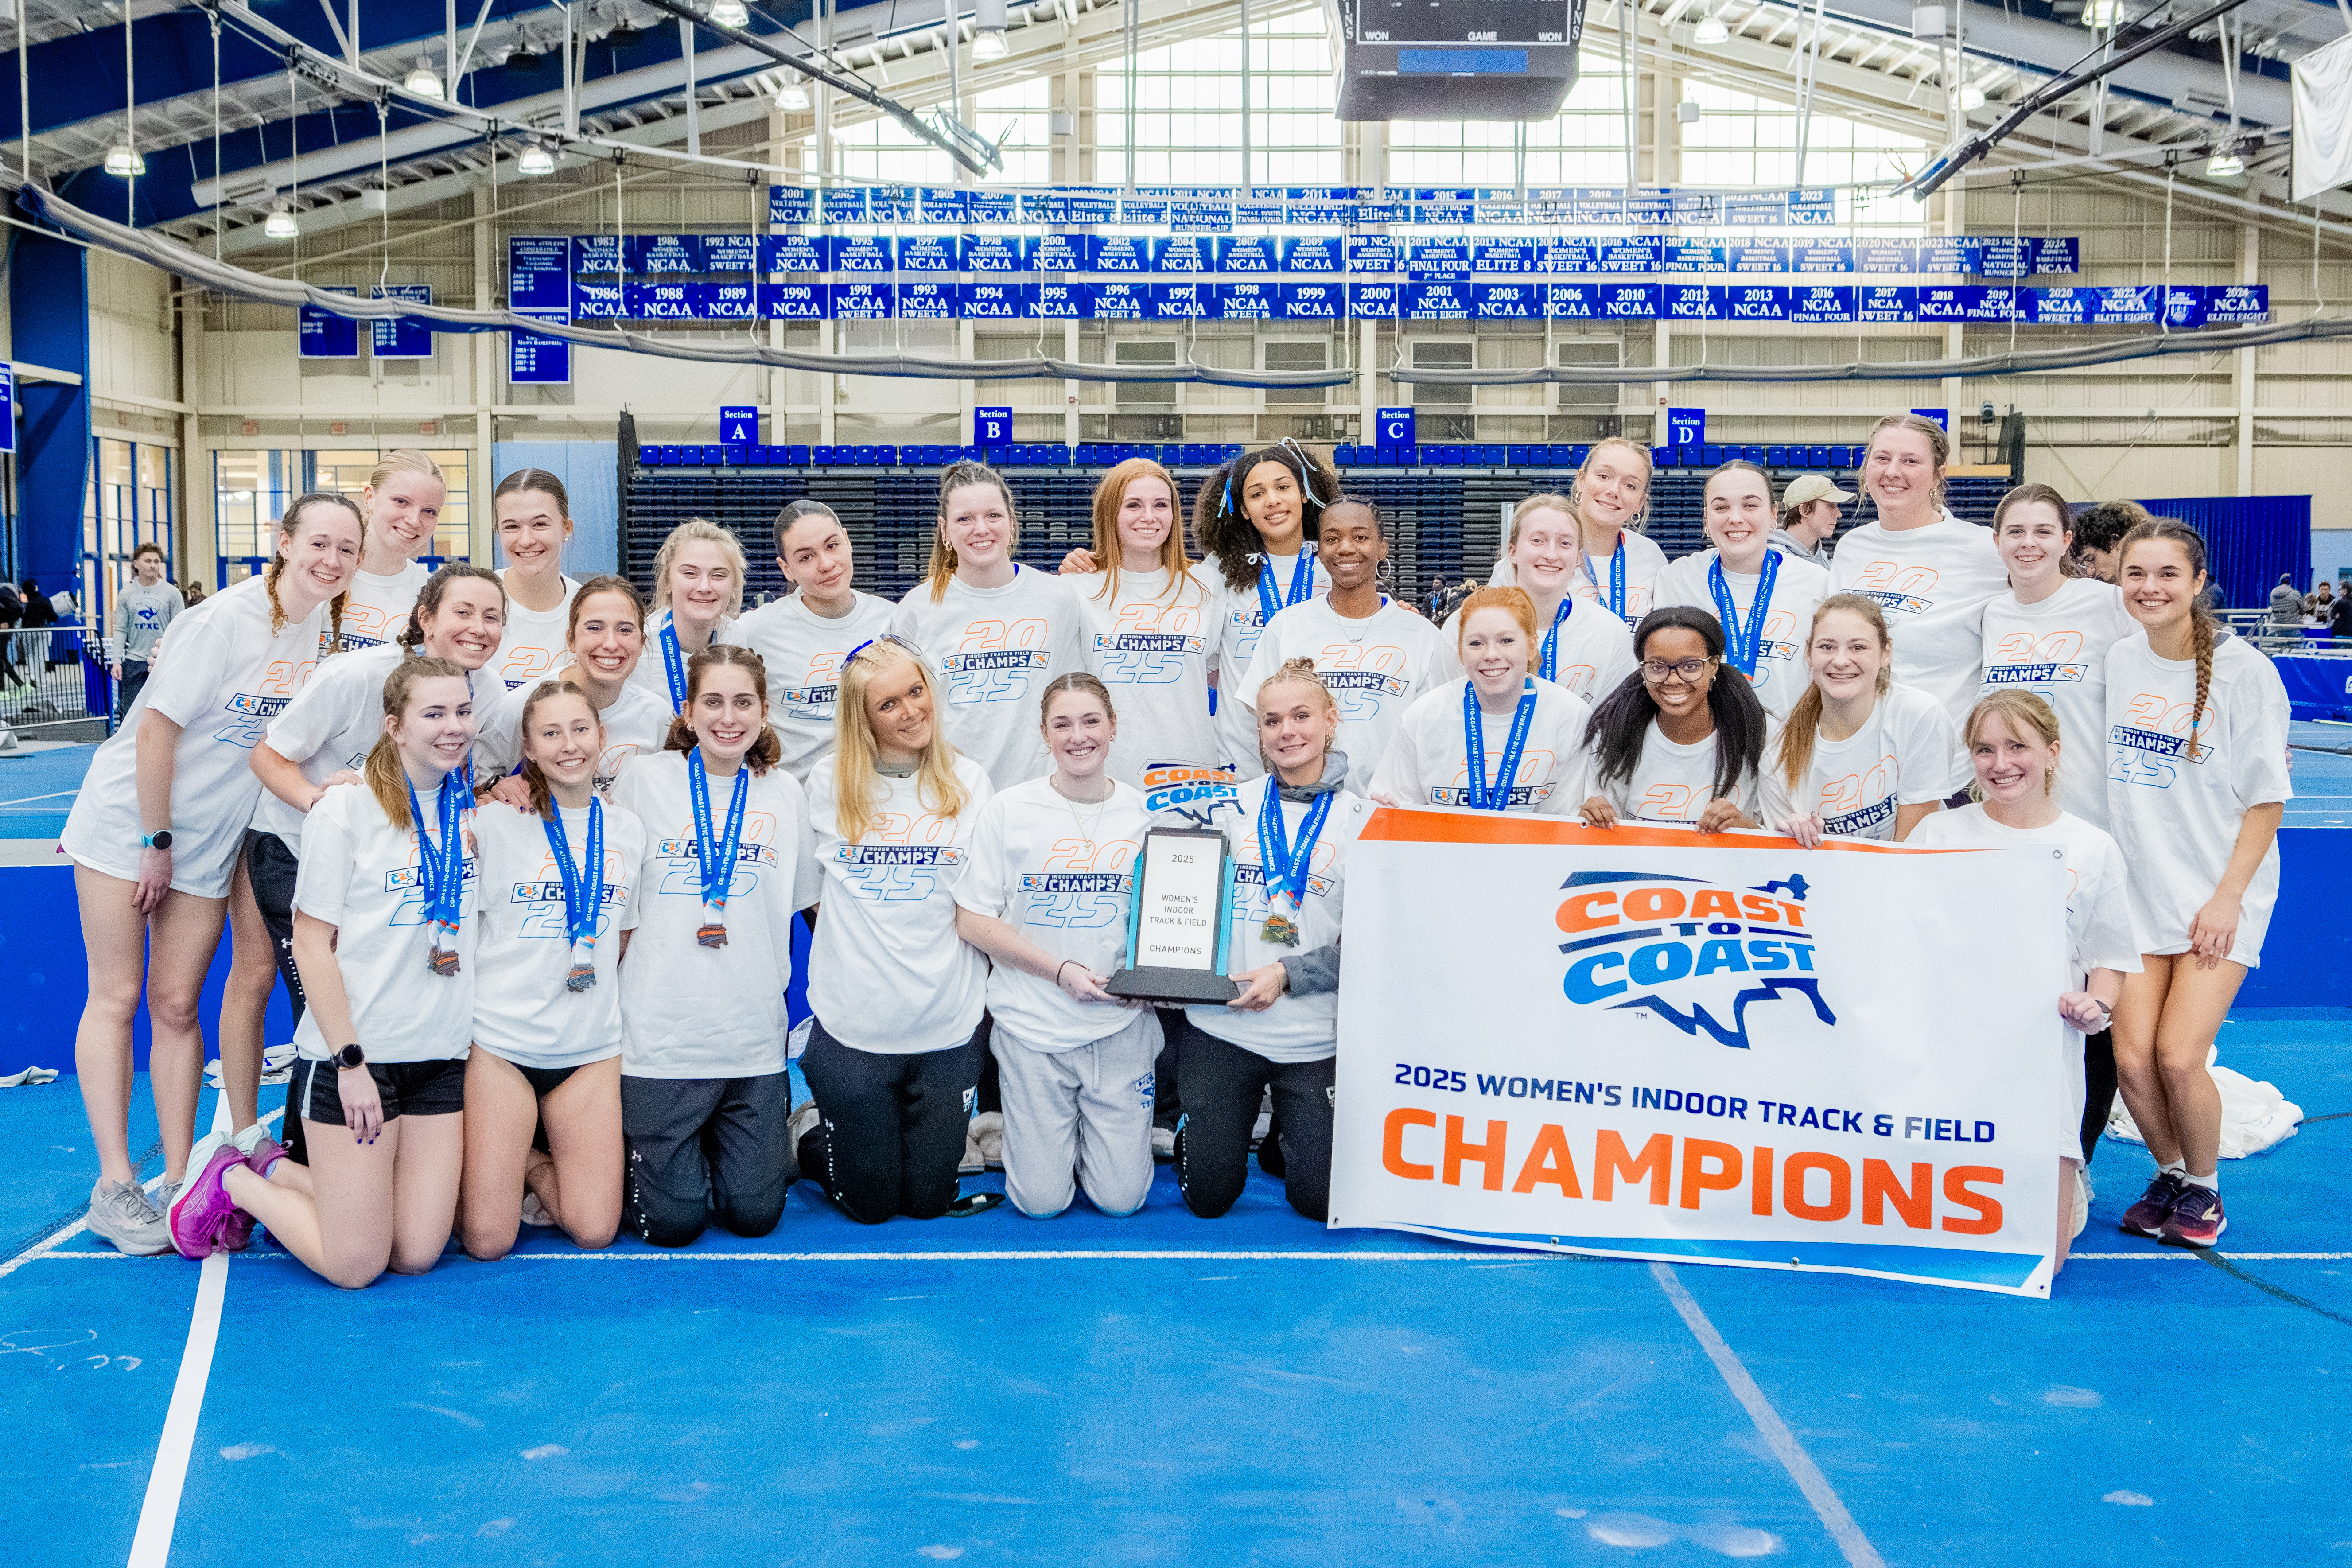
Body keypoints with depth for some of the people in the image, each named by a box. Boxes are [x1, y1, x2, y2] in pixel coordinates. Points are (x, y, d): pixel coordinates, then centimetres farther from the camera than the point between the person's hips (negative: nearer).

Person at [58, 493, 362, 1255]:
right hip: (125, 821, -5)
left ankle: (178, 1178, 9)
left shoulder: (328, 626, -2)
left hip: (211, 840, 5)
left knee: (176, 1005, 5)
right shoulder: (226, 620, -21)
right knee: (116, 997, 0)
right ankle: (114, 1186, 3)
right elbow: (156, 729, -18)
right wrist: (156, 842, -14)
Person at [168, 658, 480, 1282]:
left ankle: (272, 1167, 25)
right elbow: (311, 941, -10)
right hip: (352, 1053, -6)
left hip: (442, 1057, 6)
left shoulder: (473, 806, 7)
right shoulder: (348, 807, -9)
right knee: (355, 1265, -3)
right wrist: (350, 1061, -14)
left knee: (417, 1253, 4)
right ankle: (228, 1178, 22)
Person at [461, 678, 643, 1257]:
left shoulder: (629, 830, 7)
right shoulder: (495, 824, -4)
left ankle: (533, 1163, 24)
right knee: (487, 1242, -5)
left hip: (592, 1049, 3)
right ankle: (501, 1161, 26)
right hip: (502, 1042, -3)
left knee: (594, 1231, -4)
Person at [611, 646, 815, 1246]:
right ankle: (635, 1160, 30)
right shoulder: (646, 779, 0)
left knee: (754, 1214, 5)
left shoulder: (785, 793, 7)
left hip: (754, 1034, 3)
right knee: (673, 1221, 0)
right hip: (663, 1032, -2)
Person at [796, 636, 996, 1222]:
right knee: (870, 1204, 7)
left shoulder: (969, 782, 2)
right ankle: (808, 1131, 34)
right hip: (854, 1023, -1)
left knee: (929, 1200, 9)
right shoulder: (829, 782, -1)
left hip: (949, 1025, 1)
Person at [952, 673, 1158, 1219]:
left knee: (1120, 1199, 2)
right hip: (1033, 1025, -1)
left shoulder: (1145, 812, 1)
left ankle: (1102, 1130, 34)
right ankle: (1036, 1131, 33)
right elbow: (973, 920, -5)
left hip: (1121, 1025, 1)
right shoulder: (1010, 811, -4)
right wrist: (1060, 970, -14)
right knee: (1041, 1202, 1)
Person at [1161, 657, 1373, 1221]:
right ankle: (1195, 1132, 36)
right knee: (1207, 1198, 4)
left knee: (1321, 1201, 1)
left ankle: (1283, 1137, 32)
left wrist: (1288, 975, -17)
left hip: (1314, 1040, -1)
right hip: (1220, 1026, 1)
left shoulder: (1360, 820, -1)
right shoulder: (1233, 809, 7)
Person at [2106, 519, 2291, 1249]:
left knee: (2179, 1057, -13)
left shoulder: (2244, 670, -9)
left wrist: (2227, 898, -12)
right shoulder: (2115, 661, 3)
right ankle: (2168, 1175, 22)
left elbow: (2267, 800, -6)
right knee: (2132, 1059, -6)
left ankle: (2204, 1188, 14)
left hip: (2221, 896, -3)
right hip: (2139, 889, 3)